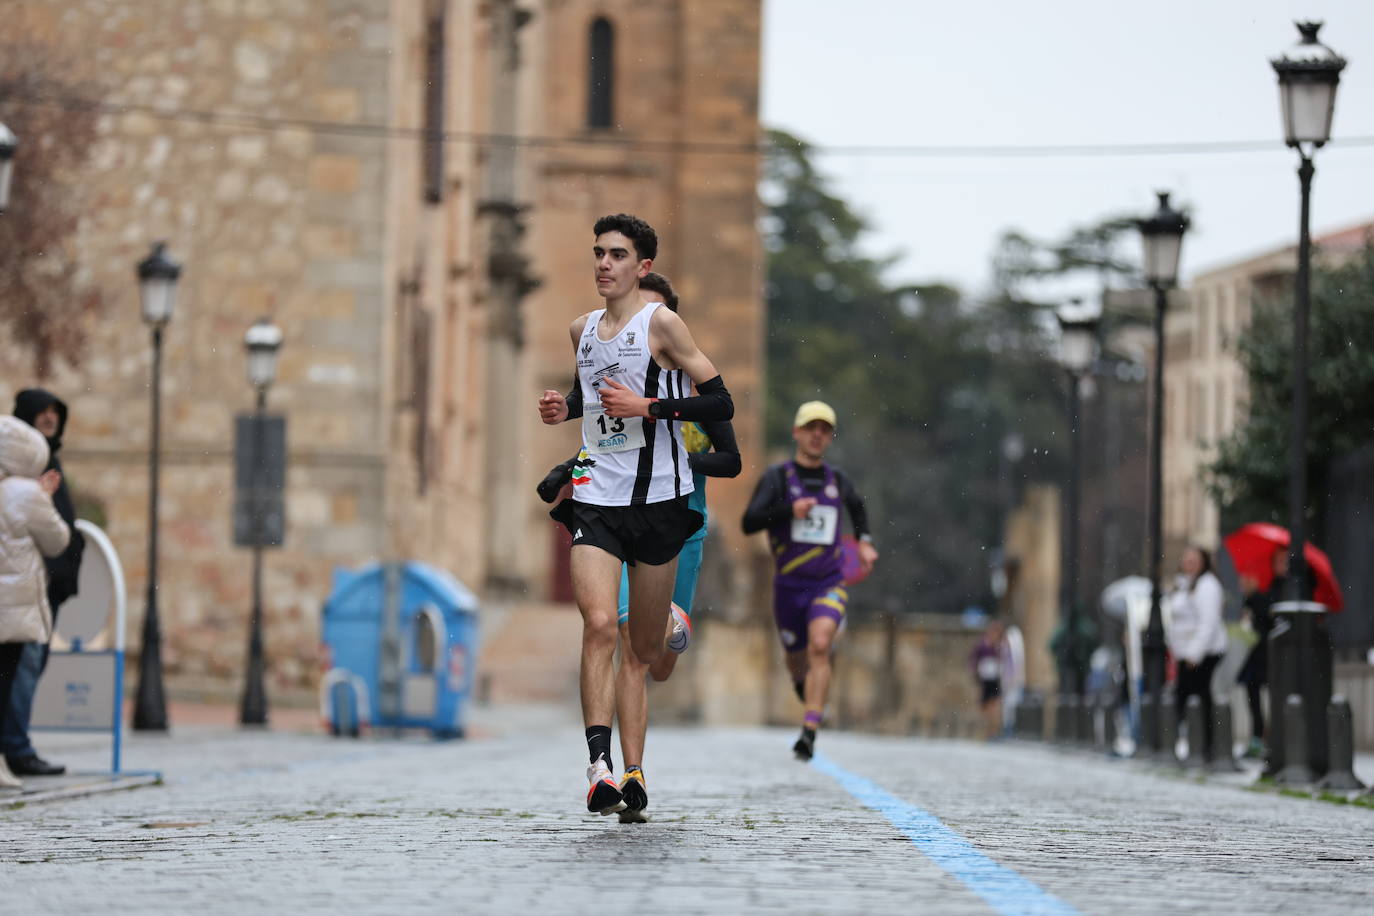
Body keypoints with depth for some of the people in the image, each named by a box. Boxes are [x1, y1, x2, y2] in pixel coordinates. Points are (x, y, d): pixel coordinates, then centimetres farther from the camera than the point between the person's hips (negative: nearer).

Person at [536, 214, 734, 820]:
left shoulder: (661, 325, -4)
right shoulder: (582, 330, 13)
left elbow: (720, 403, -9)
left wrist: (646, 407, -17)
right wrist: (565, 410, 11)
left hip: (658, 498, -3)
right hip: (596, 496, 3)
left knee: (644, 650, 6)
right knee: (599, 624, -19)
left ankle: (632, 772, 16)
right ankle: (599, 764, -25)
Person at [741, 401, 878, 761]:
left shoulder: (838, 481, 6)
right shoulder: (777, 477, -4)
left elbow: (857, 506, 30)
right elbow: (749, 523, -15)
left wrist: (865, 541, 15)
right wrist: (788, 510, -27)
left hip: (829, 584, 0)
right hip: (789, 584, 0)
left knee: (819, 647, -24)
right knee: (797, 660, 12)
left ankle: (809, 733, -29)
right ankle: (807, 692, 51)